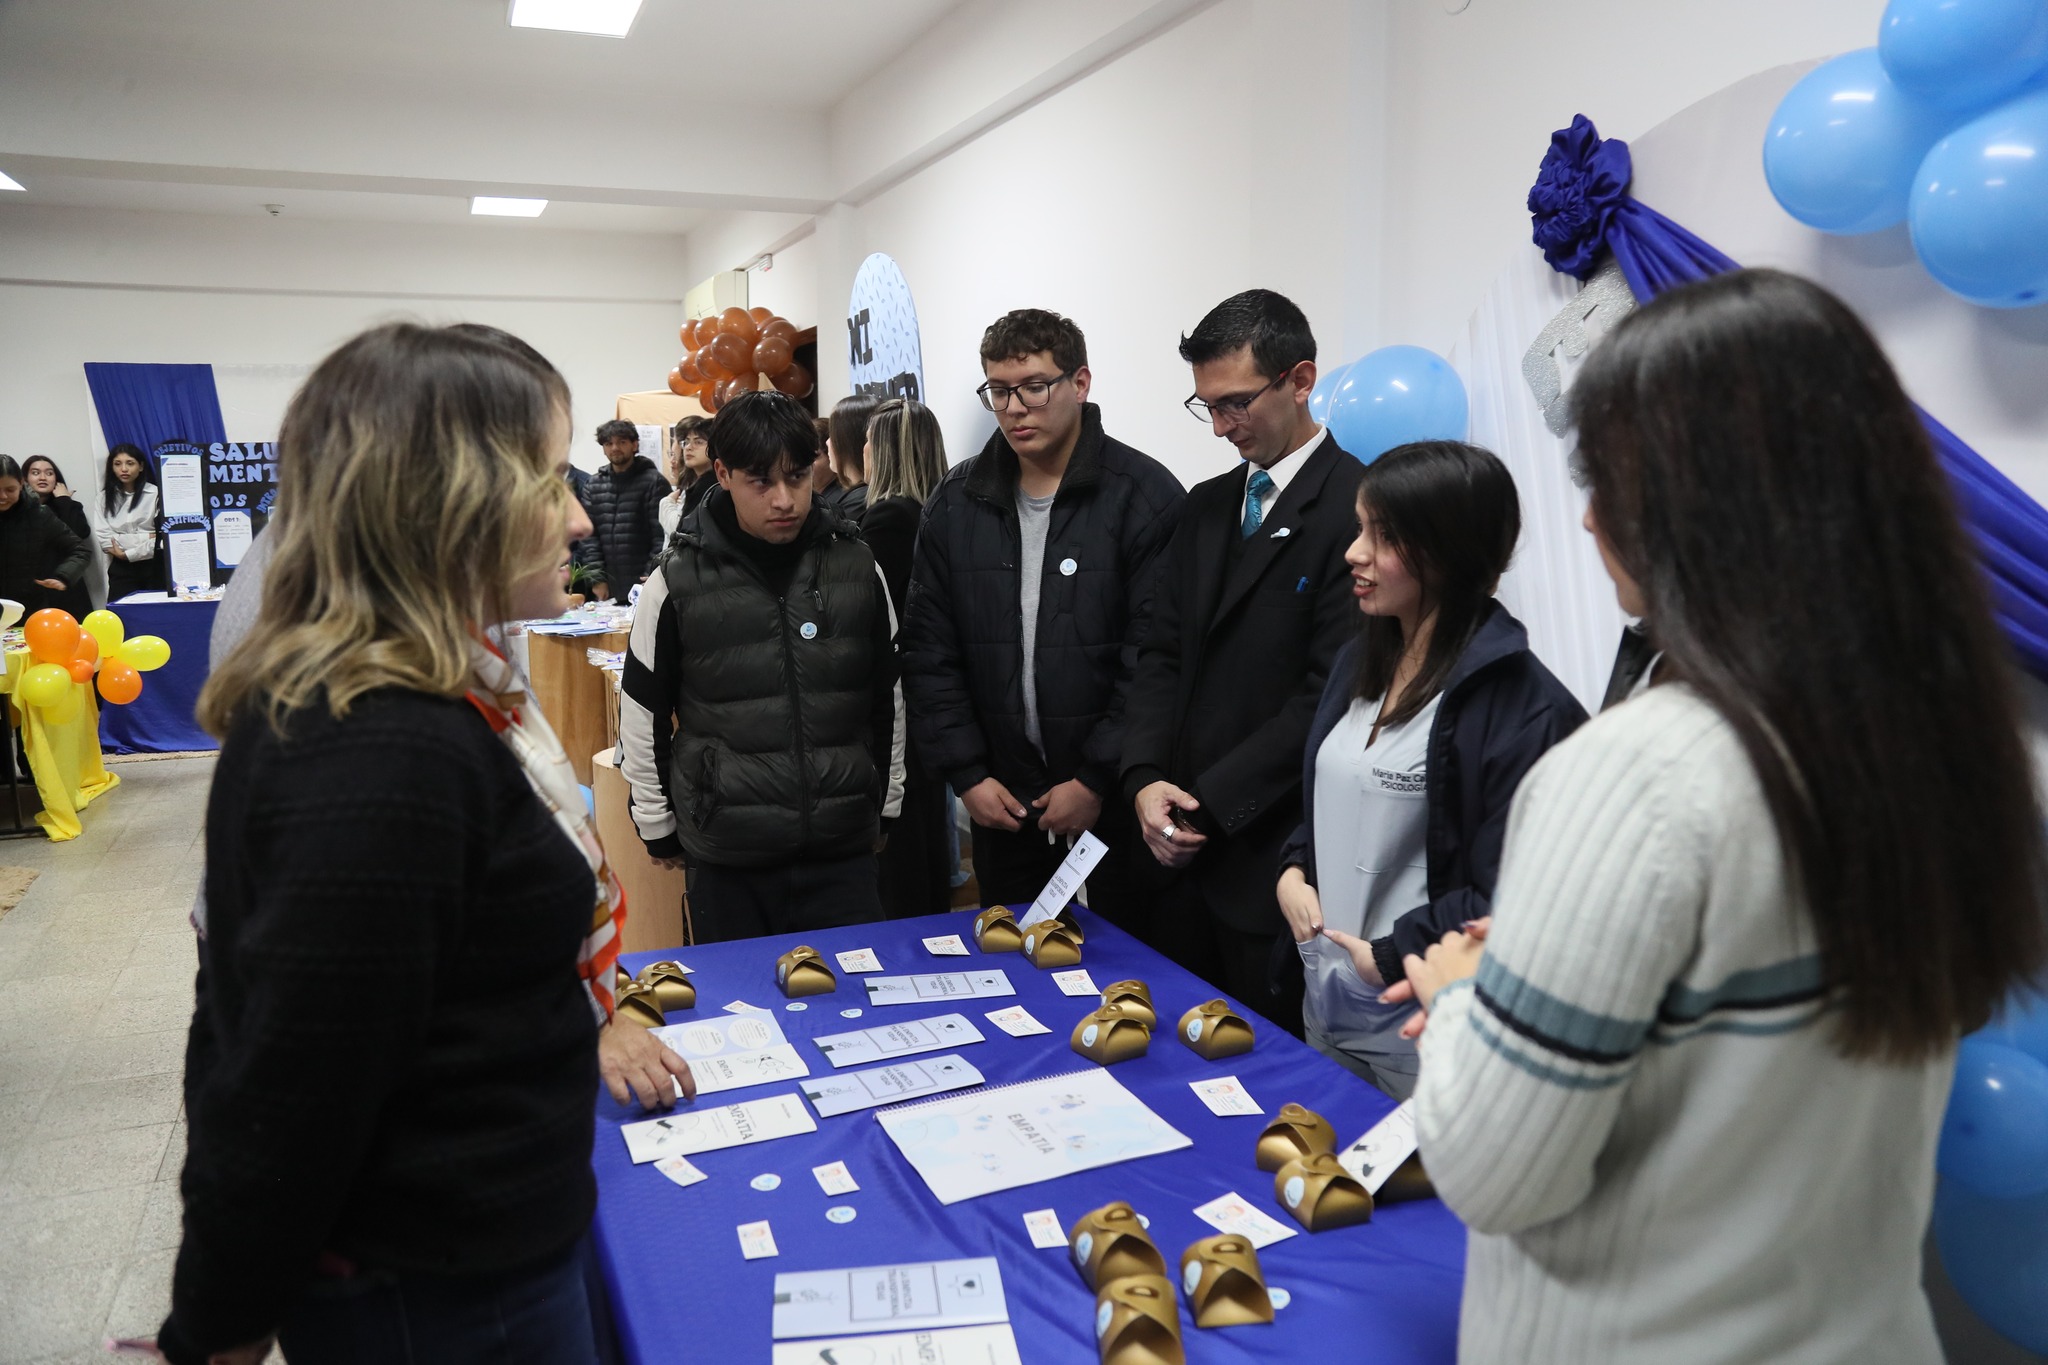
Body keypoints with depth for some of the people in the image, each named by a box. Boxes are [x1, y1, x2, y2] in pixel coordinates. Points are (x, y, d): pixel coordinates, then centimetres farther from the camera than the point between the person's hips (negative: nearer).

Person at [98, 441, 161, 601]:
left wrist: (127, 554, -7)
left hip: (154, 567, -2)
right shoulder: (105, 496, 8)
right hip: (121, 569, 3)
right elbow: (105, 539, -1)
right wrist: (146, 536, -10)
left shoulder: (155, 493, -4)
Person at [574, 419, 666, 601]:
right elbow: (589, 534, 8)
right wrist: (596, 578, -1)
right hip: (609, 586, 4)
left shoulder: (653, 482, -1)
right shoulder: (593, 485, 12)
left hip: (643, 584, -4)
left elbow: (662, 534, -7)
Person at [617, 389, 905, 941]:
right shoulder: (678, 581, -6)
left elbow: (888, 697, 11)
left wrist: (885, 805, 15)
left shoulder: (856, 566, 0)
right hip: (727, 859, -1)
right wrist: (658, 824, 8)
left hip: (843, 852, 2)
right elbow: (642, 715, 4)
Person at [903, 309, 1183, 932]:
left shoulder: (1145, 496, -9)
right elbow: (929, 652, 6)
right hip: (1001, 800, 4)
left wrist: (1097, 780, -13)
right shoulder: (956, 502, 4)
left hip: (1116, 799, -3)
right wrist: (967, 774, -1)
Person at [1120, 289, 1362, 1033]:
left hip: (1273, 858, -6)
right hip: (1181, 843, 7)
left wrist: (1210, 804, -13)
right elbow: (1162, 654, 10)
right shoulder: (1207, 505, 13)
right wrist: (1145, 778, -5)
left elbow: (1331, 692, -17)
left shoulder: (1356, 506, -12)